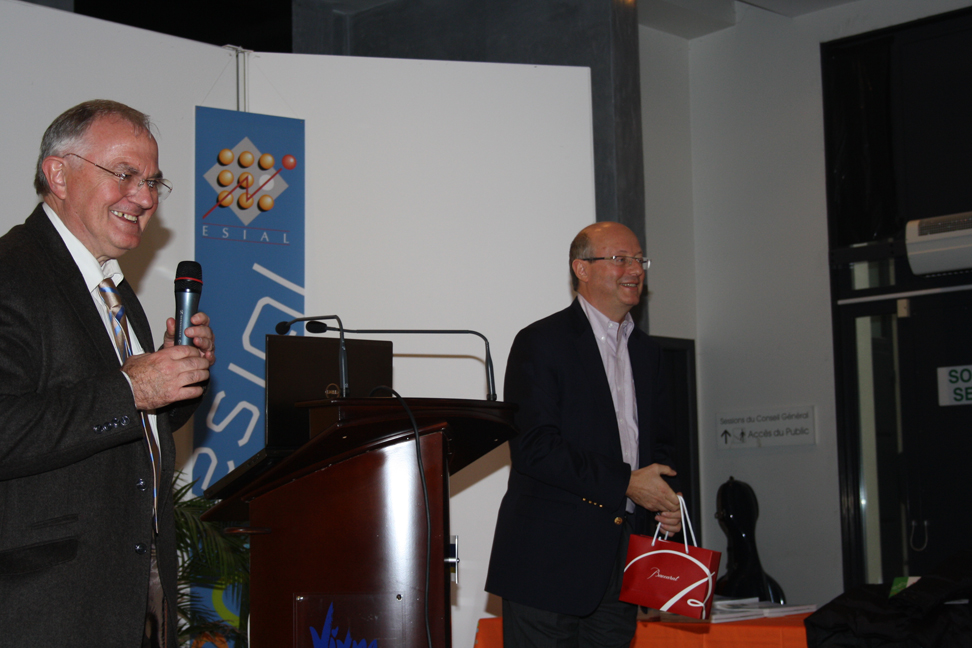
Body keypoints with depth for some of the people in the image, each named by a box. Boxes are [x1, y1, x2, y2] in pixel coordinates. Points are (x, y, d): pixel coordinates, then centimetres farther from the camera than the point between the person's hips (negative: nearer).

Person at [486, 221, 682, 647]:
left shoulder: (646, 353, 18)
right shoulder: (541, 343, -6)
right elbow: (533, 448, -15)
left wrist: (666, 500, 3)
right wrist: (625, 483, -16)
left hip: (621, 561, 7)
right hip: (549, 560, -6)